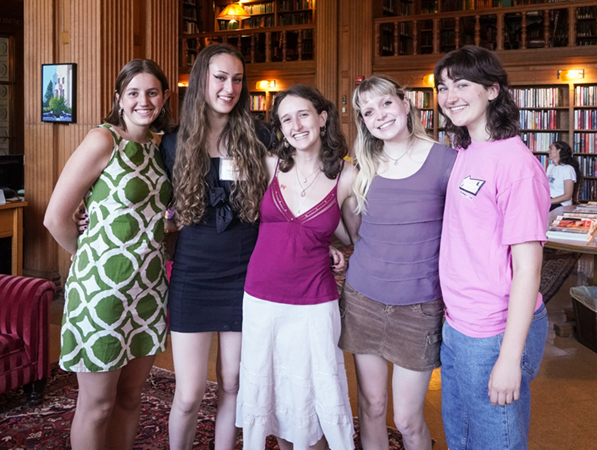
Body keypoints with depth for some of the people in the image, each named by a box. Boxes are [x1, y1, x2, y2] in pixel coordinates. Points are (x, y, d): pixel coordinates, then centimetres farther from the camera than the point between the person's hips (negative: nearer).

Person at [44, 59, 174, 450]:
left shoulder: (158, 150, 9)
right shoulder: (103, 141, -11)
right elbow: (56, 218, -11)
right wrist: (93, 257, 2)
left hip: (150, 287, 6)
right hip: (103, 287, -6)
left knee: (130, 397, 17)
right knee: (97, 405, 8)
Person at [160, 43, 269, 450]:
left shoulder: (257, 139, 0)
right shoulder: (174, 145, 2)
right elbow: (165, 210, 13)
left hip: (244, 276, 0)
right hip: (192, 279, 0)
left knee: (232, 386, 12)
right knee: (189, 396, 3)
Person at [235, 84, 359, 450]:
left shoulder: (347, 177, -6)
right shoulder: (271, 167, -1)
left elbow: (354, 237, 7)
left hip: (314, 306, -2)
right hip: (261, 300, 2)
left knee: (310, 399, 7)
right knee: (265, 393, 14)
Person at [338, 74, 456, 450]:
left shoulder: (445, 160, -8)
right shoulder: (365, 168, 3)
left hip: (418, 307, -3)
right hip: (363, 299, 3)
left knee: (408, 419, 4)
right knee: (371, 406, 13)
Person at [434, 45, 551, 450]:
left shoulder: (515, 162, -18)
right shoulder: (465, 154, 7)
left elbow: (528, 268, -19)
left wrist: (510, 357, -20)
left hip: (494, 336, -8)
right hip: (457, 327, 8)